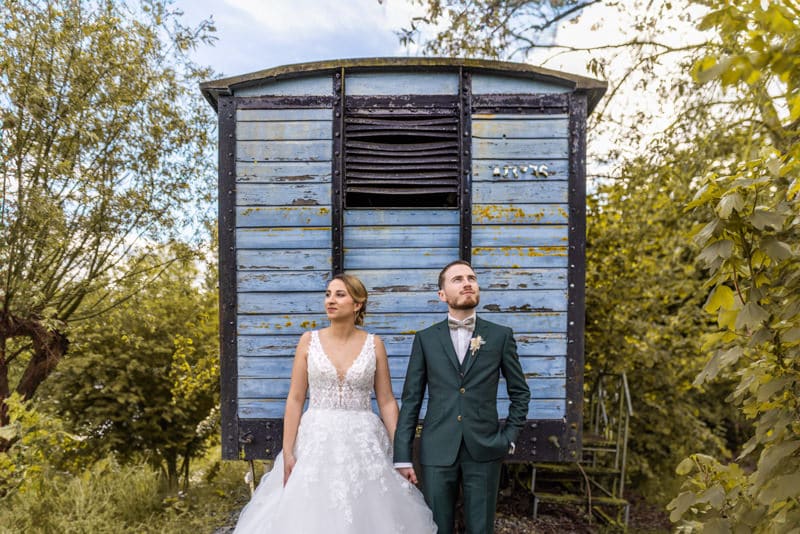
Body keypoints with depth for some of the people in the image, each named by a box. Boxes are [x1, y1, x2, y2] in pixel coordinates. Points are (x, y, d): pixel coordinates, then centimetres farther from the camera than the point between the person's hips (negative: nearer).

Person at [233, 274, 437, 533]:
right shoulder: (309, 340, 1)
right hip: (317, 442, 0)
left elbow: (387, 401, 3)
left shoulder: (374, 344, 1)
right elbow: (295, 399, 0)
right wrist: (287, 452, -5)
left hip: (363, 444, 0)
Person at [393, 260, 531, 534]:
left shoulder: (501, 335, 3)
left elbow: (520, 392, 11)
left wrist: (509, 437, 3)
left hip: (484, 451, 0)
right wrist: (402, 456, -1)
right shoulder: (425, 339, 3)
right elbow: (411, 400, 2)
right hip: (437, 451, 0)